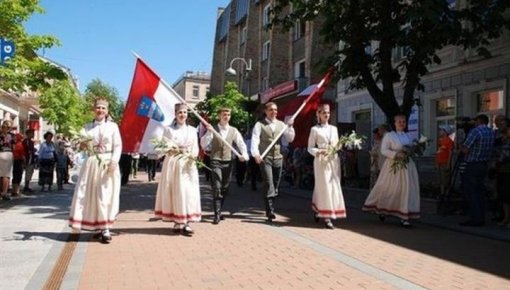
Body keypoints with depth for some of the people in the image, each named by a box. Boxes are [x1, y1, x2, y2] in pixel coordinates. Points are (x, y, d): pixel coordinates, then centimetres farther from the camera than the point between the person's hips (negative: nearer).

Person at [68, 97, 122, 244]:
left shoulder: (112, 126, 4)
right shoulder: (87, 127, 12)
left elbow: (118, 146, -2)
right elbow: (81, 145, 7)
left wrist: (114, 161, -15)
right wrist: (82, 144, -17)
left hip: (108, 164, -3)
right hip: (92, 163, 3)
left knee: (105, 196, -6)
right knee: (90, 195, 3)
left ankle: (106, 229, -4)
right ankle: (100, 228, 13)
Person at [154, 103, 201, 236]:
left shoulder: (192, 130, 10)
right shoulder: (169, 129, 3)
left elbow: (196, 148, 8)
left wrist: (193, 155, -12)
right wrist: (170, 149, -18)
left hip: (188, 164, 2)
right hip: (173, 163, -2)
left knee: (188, 192, -3)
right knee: (175, 192, 0)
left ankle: (186, 222, -1)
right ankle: (177, 222, 8)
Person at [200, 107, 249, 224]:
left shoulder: (234, 131, 8)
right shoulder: (213, 129, 2)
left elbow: (241, 144, 1)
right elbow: (203, 144, -6)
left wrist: (244, 154, -18)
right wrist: (209, 132, -20)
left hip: (228, 162, 3)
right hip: (216, 161, -3)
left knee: (225, 188, 10)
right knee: (216, 188, -11)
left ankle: (218, 211, 26)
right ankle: (217, 214, -9)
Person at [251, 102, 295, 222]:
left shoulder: (281, 124, 11)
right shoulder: (260, 124, 0)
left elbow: (290, 139, 7)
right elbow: (255, 140, -11)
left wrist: (290, 126, -8)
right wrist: (256, 154, -27)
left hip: (278, 158, 5)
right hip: (265, 158, -4)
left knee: (275, 185, 9)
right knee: (269, 185, -12)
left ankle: (270, 209, 22)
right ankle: (270, 211, -9)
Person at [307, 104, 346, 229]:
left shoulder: (334, 128, 16)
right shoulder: (315, 129, 1)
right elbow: (310, 148, -2)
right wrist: (319, 152, -20)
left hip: (334, 160, 5)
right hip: (321, 161, -5)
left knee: (335, 187, 6)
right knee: (324, 187, -7)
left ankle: (317, 211, 22)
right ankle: (326, 217, -1)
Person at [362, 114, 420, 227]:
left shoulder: (409, 137, 15)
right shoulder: (389, 135, -1)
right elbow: (384, 150, -8)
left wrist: (409, 153, -1)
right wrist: (396, 154, -20)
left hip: (407, 166, 5)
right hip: (393, 166, -5)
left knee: (407, 189, -1)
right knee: (387, 189, 1)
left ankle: (404, 217, 4)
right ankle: (381, 209, 26)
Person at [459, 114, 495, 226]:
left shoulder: (475, 131, -15)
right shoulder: (492, 133, 9)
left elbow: (465, 150, -18)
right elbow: (490, 148, 15)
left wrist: (461, 146, 2)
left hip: (472, 165, -8)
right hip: (485, 165, 8)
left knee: (470, 191, -3)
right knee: (479, 191, 13)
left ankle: (475, 218, -4)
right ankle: (481, 218, 15)